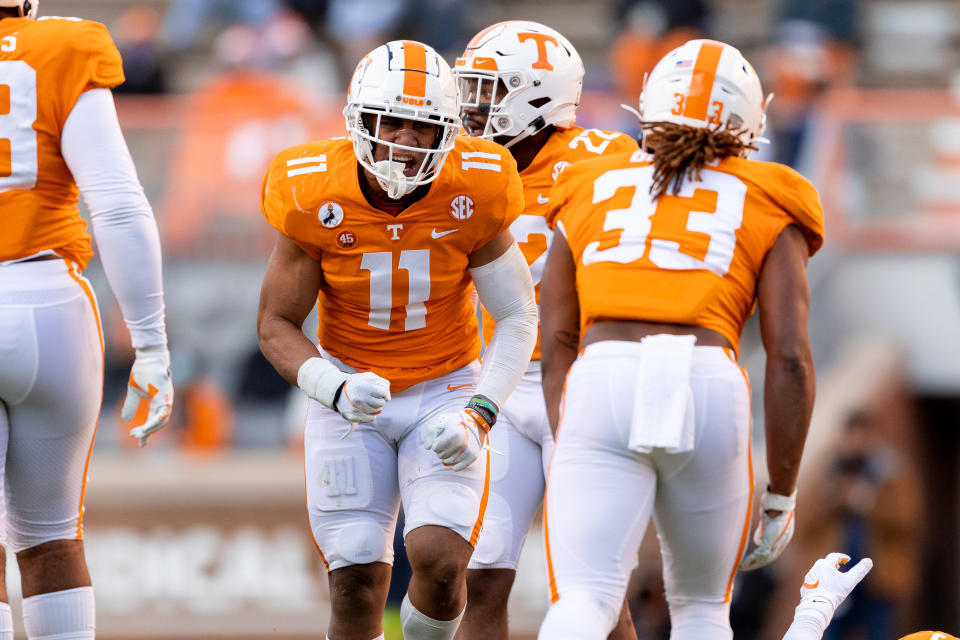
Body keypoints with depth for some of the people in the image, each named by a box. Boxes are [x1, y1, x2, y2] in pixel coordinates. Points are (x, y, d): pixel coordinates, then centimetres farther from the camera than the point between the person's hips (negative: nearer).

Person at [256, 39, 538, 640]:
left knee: (440, 559, -20)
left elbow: (518, 317, -4)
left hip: (446, 391, 0)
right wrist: (337, 388, -25)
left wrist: (478, 415, -17)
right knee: (357, 584, -7)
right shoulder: (315, 198, -16)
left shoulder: (473, 195, -15)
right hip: (352, 399, 0)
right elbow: (277, 325, -6)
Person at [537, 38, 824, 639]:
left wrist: (569, 444, 22)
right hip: (710, 386, 0)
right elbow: (790, 360, 9)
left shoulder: (591, 191, 23)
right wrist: (781, 496, 14)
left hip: (602, 386, 0)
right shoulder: (767, 211, 18)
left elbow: (557, 343, 16)